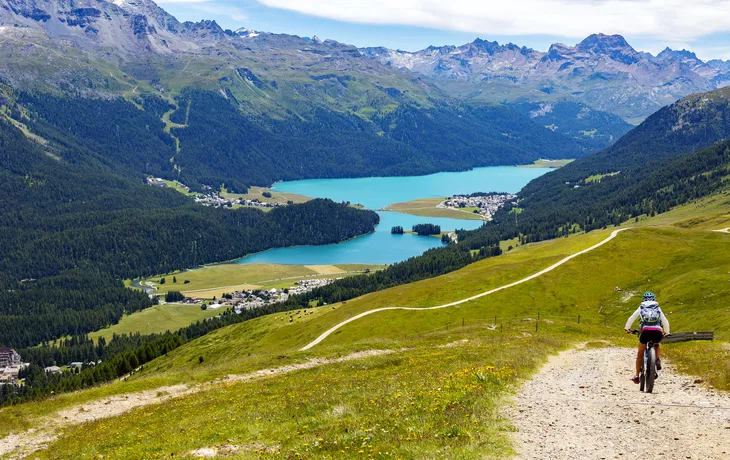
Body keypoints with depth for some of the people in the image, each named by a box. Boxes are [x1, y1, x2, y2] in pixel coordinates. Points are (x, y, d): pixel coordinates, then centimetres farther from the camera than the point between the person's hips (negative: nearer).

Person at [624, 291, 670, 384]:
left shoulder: (641, 308, 23)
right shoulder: (658, 309, 25)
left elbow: (631, 319, 26)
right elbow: (666, 322, 27)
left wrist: (627, 328, 42)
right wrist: (666, 332, 43)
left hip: (646, 331, -1)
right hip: (658, 332, 1)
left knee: (640, 354, 17)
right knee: (657, 345, 37)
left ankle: (637, 375, 16)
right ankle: (657, 360, 11)